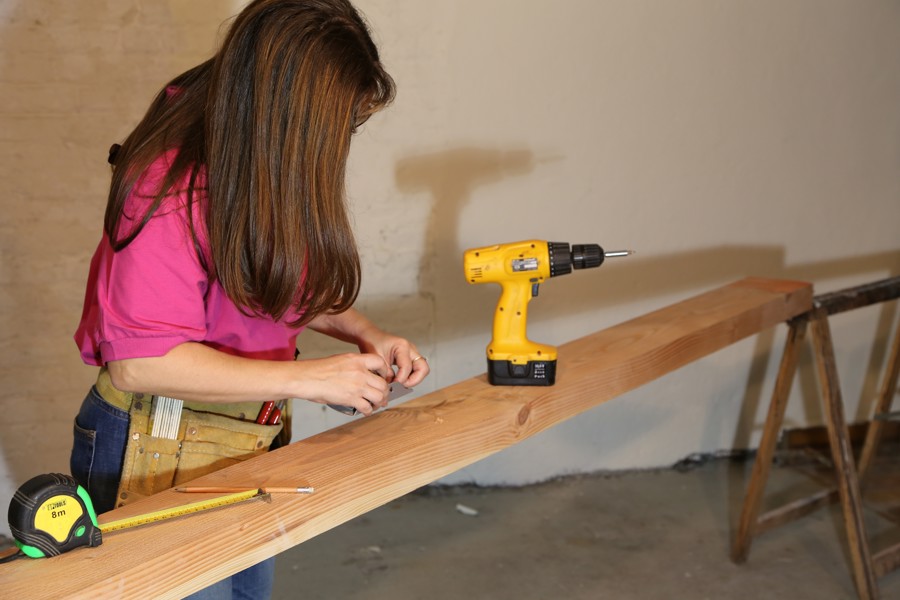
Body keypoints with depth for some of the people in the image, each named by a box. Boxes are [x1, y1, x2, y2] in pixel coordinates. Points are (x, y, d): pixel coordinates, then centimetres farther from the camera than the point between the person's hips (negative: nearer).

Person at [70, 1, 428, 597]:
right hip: (158, 452, -8)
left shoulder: (280, 169, -1)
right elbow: (139, 362, -28)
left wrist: (368, 336, -2)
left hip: (253, 436, 8)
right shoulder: (174, 187, -26)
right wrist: (306, 378, -27)